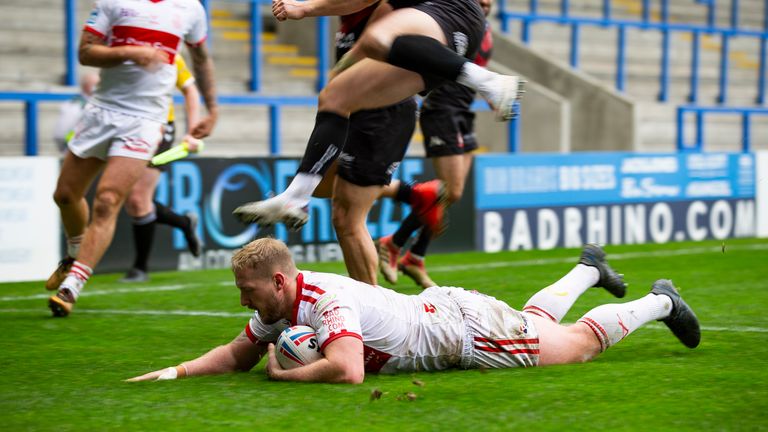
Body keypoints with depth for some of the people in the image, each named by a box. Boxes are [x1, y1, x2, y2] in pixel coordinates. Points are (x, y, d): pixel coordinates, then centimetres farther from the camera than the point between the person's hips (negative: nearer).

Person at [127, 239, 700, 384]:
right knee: (537, 322, 34)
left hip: (466, 329, -7)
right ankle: (588, 270, 56)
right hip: (435, 309, 7)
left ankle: (658, 303, 31)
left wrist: (284, 373, -36)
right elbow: (238, 356, 2)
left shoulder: (329, 302, -37)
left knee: (578, 343, 11)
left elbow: (348, 370, -52)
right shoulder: (280, 305, -11)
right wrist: (174, 372, -12)